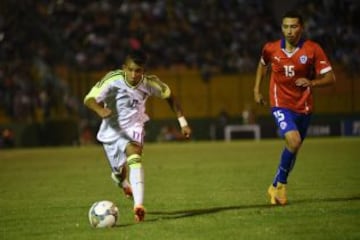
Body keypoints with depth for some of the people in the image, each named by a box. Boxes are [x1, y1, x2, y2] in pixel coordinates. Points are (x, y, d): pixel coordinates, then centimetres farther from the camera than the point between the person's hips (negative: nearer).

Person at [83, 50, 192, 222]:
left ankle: (138, 206, -40)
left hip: (134, 129, 0)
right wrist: (100, 110, -54)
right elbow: (89, 99, -31)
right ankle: (120, 177, 55)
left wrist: (183, 122, 3)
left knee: (134, 157, -31)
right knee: (120, 174, 13)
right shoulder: (113, 80, -24)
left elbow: (169, 96, 4)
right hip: (112, 131, 0)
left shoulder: (150, 83, -15)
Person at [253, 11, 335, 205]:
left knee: (293, 149, 10)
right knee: (293, 140, -24)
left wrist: (312, 82, -27)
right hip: (280, 104, -2)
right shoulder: (271, 49, -4)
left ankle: (276, 186, 32)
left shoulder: (312, 50, -9)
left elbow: (330, 78, -9)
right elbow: (263, 65, 19)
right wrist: (256, 90, 15)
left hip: (303, 107, 2)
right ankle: (281, 183, -5)